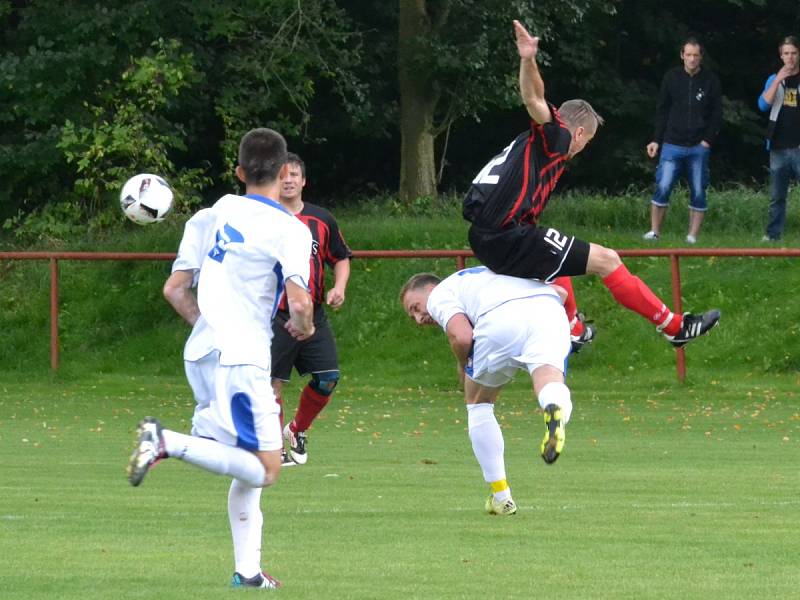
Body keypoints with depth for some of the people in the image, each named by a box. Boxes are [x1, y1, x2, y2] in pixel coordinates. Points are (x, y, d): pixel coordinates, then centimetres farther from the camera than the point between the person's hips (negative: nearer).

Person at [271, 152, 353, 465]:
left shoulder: (322, 219, 10)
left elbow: (341, 258, 20)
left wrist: (339, 288, 2)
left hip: (313, 315, 4)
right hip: (274, 316, -4)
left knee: (328, 379, -3)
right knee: (274, 383, -4)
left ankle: (298, 430, 21)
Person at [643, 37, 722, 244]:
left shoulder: (711, 81, 2)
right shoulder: (671, 78, 4)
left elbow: (717, 114, 5)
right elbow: (662, 111, 9)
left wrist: (708, 140, -6)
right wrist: (657, 140, 3)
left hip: (699, 147, 0)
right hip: (672, 145, 0)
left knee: (698, 192, 1)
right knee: (662, 188, -8)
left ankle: (693, 235, 6)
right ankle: (654, 231, 0)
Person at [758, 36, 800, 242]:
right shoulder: (774, 80, 10)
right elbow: (764, 105, -4)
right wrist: (778, 80, -14)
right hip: (779, 148, 3)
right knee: (777, 196, 5)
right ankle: (773, 234, 8)